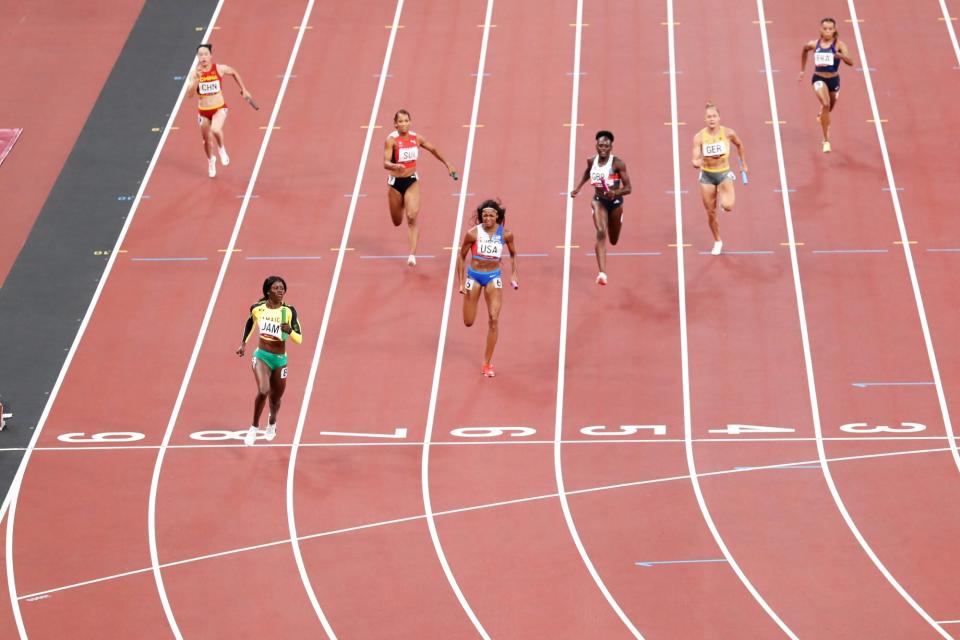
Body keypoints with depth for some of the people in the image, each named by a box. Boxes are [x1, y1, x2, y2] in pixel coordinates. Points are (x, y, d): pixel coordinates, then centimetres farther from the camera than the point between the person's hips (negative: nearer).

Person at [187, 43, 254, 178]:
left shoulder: (220, 69, -11)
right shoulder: (195, 73, -11)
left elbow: (234, 73, 10)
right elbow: (190, 93, -19)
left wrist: (244, 90, 14)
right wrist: (197, 78, -31)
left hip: (219, 108, -2)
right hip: (203, 111, 2)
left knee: (215, 130, -33)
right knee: (207, 140, 16)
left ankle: (222, 149, 1)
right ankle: (211, 161, 48)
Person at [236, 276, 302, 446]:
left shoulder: (289, 311, -9)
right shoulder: (257, 308, -5)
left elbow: (299, 339, -10)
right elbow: (250, 322, 19)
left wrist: (290, 331, -30)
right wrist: (244, 343, 16)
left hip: (280, 359, 1)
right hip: (262, 356, -1)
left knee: (275, 398, 15)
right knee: (263, 391, -26)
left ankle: (272, 422, 50)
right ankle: (254, 427, -5)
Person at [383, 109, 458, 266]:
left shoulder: (416, 138, -3)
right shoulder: (391, 140, -14)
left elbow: (433, 150, 15)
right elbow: (386, 163, -24)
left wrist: (447, 165, 20)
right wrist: (395, 166, -46)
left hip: (412, 181, 1)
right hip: (395, 182, -1)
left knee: (412, 218, -16)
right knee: (397, 222, 13)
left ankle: (412, 255, -20)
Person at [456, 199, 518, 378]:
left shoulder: (506, 234, -10)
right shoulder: (473, 233, -15)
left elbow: (513, 254, 8)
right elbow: (462, 257, -3)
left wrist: (513, 275, -2)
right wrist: (461, 282, -5)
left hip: (494, 277, 0)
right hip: (474, 276, 0)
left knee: (494, 319, -12)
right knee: (468, 322, 6)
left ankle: (487, 362, -2)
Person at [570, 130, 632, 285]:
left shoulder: (617, 164, -19)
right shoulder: (592, 161, -7)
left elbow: (627, 188, -19)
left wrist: (615, 193, -37)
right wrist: (578, 188, 17)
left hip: (615, 202, -1)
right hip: (599, 201, 1)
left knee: (613, 240, 17)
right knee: (601, 233, -24)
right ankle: (602, 273, -34)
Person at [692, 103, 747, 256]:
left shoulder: (728, 133, -12)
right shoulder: (699, 137, -13)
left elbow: (739, 145, 10)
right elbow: (695, 161, -16)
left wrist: (744, 164, 16)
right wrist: (697, 163, -40)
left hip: (724, 174, -1)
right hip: (707, 175, 1)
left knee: (728, 206, -25)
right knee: (711, 213, 8)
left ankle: (723, 199, 14)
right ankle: (717, 242, 32)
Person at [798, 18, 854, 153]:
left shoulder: (839, 45, -12)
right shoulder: (814, 44, -6)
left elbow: (850, 62, -22)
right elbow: (804, 51, 18)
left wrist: (841, 56, -42)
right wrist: (802, 70, 20)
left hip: (833, 80, 1)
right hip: (819, 78, -1)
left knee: (829, 108, 21)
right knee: (825, 104, -25)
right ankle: (826, 141, -19)